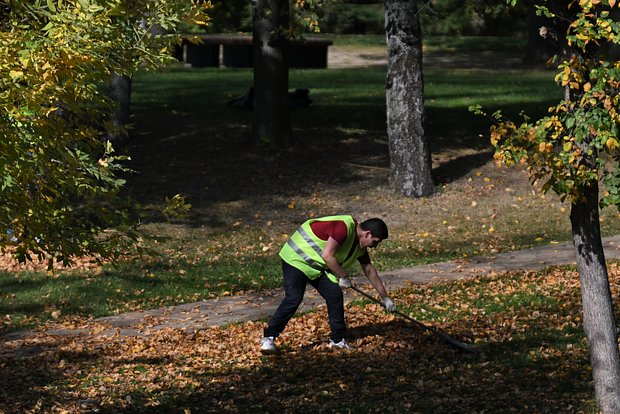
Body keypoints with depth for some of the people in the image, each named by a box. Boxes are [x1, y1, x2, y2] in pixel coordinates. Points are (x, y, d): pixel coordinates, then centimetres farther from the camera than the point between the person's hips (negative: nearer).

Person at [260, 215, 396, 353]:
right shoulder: (344, 227, -27)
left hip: (317, 266, 9)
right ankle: (268, 338, -14)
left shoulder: (360, 245, 4)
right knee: (293, 299, -20)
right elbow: (327, 255, -31)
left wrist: (385, 297, 18)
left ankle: (338, 340, 8)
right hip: (296, 258, -9)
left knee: (335, 295, -1)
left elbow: (370, 270, 15)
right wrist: (344, 277, -19)